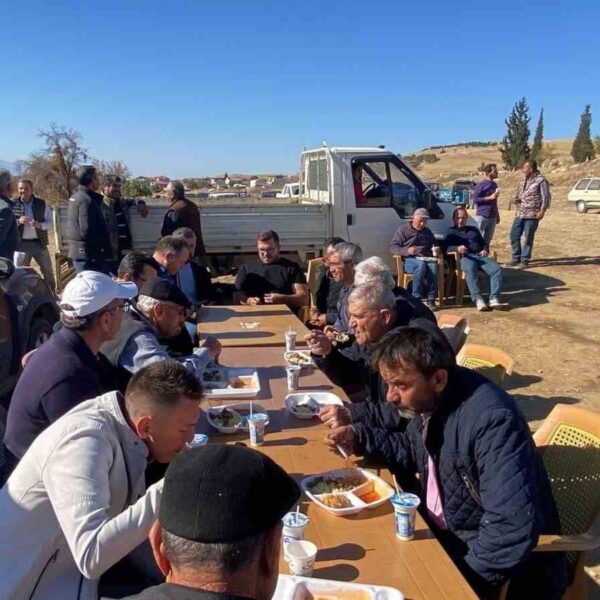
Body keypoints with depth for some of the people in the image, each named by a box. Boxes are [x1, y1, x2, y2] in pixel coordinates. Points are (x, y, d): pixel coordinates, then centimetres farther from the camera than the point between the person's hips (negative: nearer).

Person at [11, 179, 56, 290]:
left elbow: (50, 220, 4)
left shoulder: (41, 203, 1)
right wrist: (18, 221, -19)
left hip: (39, 242, 2)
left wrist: (40, 225, -16)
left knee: (48, 270, 9)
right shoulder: (13, 204, -3)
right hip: (22, 243, -1)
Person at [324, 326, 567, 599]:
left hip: (501, 563, -7)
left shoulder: (491, 420, -32)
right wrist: (358, 436, -2)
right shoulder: (427, 398, -6)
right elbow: (413, 449, 13)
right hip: (444, 531, 7)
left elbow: (512, 529, -34)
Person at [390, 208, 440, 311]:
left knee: (433, 266, -34)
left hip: (426, 258, 4)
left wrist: (436, 249, 10)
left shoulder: (428, 232, 24)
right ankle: (416, 298, -35)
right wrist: (406, 251, -18)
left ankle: (431, 299, -30)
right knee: (421, 265, -39)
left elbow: (434, 245, 36)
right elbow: (393, 247, 1)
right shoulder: (403, 230, 10)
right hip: (409, 260, -4)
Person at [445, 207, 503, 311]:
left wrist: (485, 250, 7)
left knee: (497, 269, -26)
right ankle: (478, 300, -46)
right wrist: (457, 248, -21)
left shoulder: (473, 229, 34)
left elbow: (484, 243, 32)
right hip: (465, 257, -4)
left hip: (480, 256, 4)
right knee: (470, 270, -41)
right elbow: (447, 247, 2)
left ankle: (494, 298, -34)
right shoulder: (451, 231, 20)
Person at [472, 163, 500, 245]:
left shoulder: (494, 184, 14)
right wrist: (490, 197, -17)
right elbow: (475, 199, -12)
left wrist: (497, 215, 21)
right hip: (482, 216, -7)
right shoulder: (481, 184, -8)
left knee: (487, 240, 10)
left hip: (492, 217, 7)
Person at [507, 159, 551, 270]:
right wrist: (517, 199, 4)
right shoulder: (524, 180, 16)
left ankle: (524, 261, 7)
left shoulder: (541, 180, -7)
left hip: (532, 214, -7)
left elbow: (546, 197, -9)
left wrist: (542, 210, -18)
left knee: (528, 238, -1)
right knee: (514, 235, 7)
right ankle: (516, 258, 20)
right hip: (520, 213, 7)